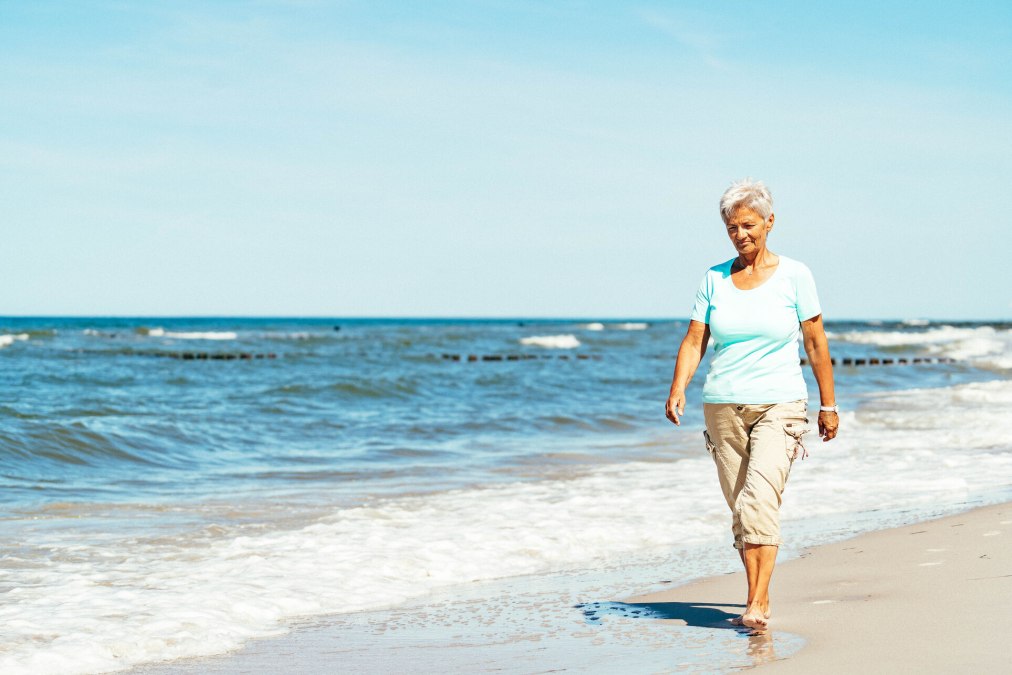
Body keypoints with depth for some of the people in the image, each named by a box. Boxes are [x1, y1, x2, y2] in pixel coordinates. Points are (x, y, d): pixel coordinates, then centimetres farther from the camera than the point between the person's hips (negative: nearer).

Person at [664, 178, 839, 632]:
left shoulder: (794, 275, -1)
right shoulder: (714, 278, 6)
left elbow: (816, 342, 3)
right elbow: (694, 339, 2)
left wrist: (828, 405, 5)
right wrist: (678, 390, -13)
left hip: (779, 405, -4)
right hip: (723, 405, 4)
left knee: (759, 498, -20)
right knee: (740, 508, 8)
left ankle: (758, 603, -21)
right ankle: (756, 600, 18)